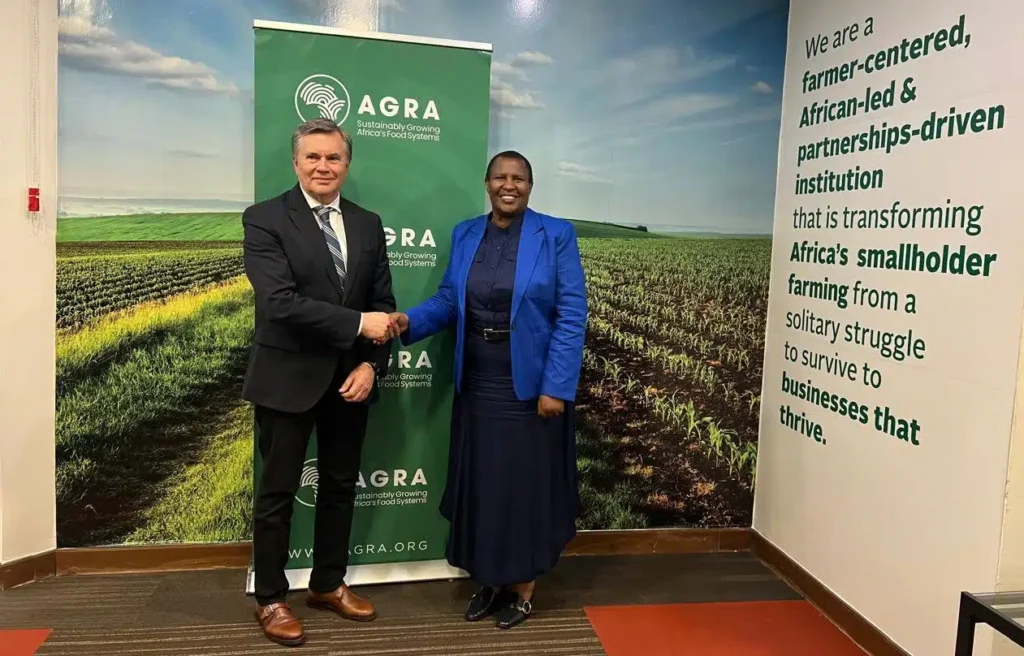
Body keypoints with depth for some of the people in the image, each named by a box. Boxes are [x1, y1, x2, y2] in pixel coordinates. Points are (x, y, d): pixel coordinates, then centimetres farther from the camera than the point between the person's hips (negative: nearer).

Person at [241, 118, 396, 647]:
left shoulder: (368, 224, 7)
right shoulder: (264, 220, -9)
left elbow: (382, 303, 5)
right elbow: (280, 303, -21)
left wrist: (370, 365, -9)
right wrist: (357, 324, -22)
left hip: (349, 379, 5)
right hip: (288, 380, -4)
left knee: (340, 486, 15)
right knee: (277, 493, 8)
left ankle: (328, 585, 34)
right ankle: (270, 599, 26)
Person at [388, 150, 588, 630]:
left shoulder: (556, 235, -6)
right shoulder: (465, 235, 7)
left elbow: (572, 315, -10)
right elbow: (449, 300, 7)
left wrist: (556, 387, -16)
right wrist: (410, 320, -13)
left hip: (531, 386, -4)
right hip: (477, 385, 4)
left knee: (526, 486, 6)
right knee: (481, 486, 12)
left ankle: (524, 590, 25)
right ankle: (489, 580, 31)